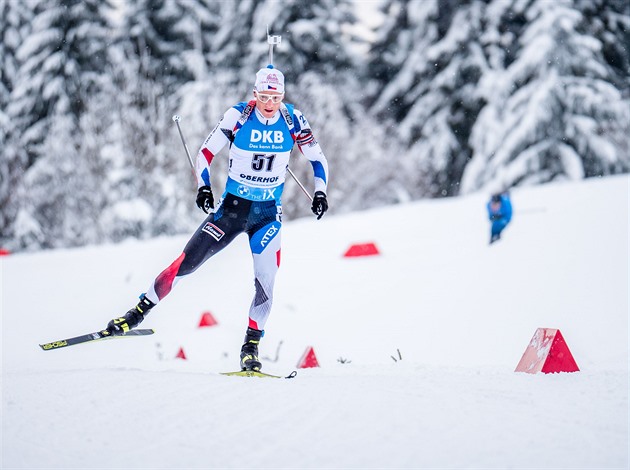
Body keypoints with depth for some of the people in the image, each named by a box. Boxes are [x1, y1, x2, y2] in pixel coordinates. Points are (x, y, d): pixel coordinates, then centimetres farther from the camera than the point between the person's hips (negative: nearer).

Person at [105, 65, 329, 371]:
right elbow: (205, 153, -6)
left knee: (265, 281, -11)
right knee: (186, 263, -6)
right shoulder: (238, 116, -12)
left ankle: (251, 347, 3)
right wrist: (203, 187, -20)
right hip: (231, 207, -1)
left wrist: (320, 192, -10)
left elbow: (318, 159, 5)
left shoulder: (293, 119, -7)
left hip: (268, 213, 1)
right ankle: (139, 312, 10)